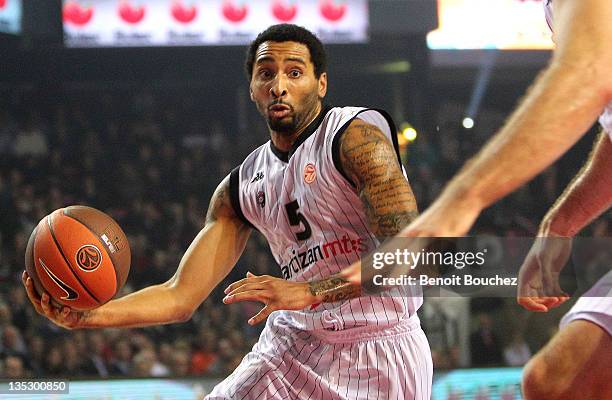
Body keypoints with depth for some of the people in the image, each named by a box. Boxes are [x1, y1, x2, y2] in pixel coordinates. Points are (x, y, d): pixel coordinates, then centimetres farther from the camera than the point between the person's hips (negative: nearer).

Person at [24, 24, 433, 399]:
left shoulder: (356, 135, -10)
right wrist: (88, 316, -9)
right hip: (294, 345, 6)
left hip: (378, 353, -6)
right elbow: (181, 297, 7)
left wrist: (311, 291, -30)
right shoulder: (241, 187, 10)